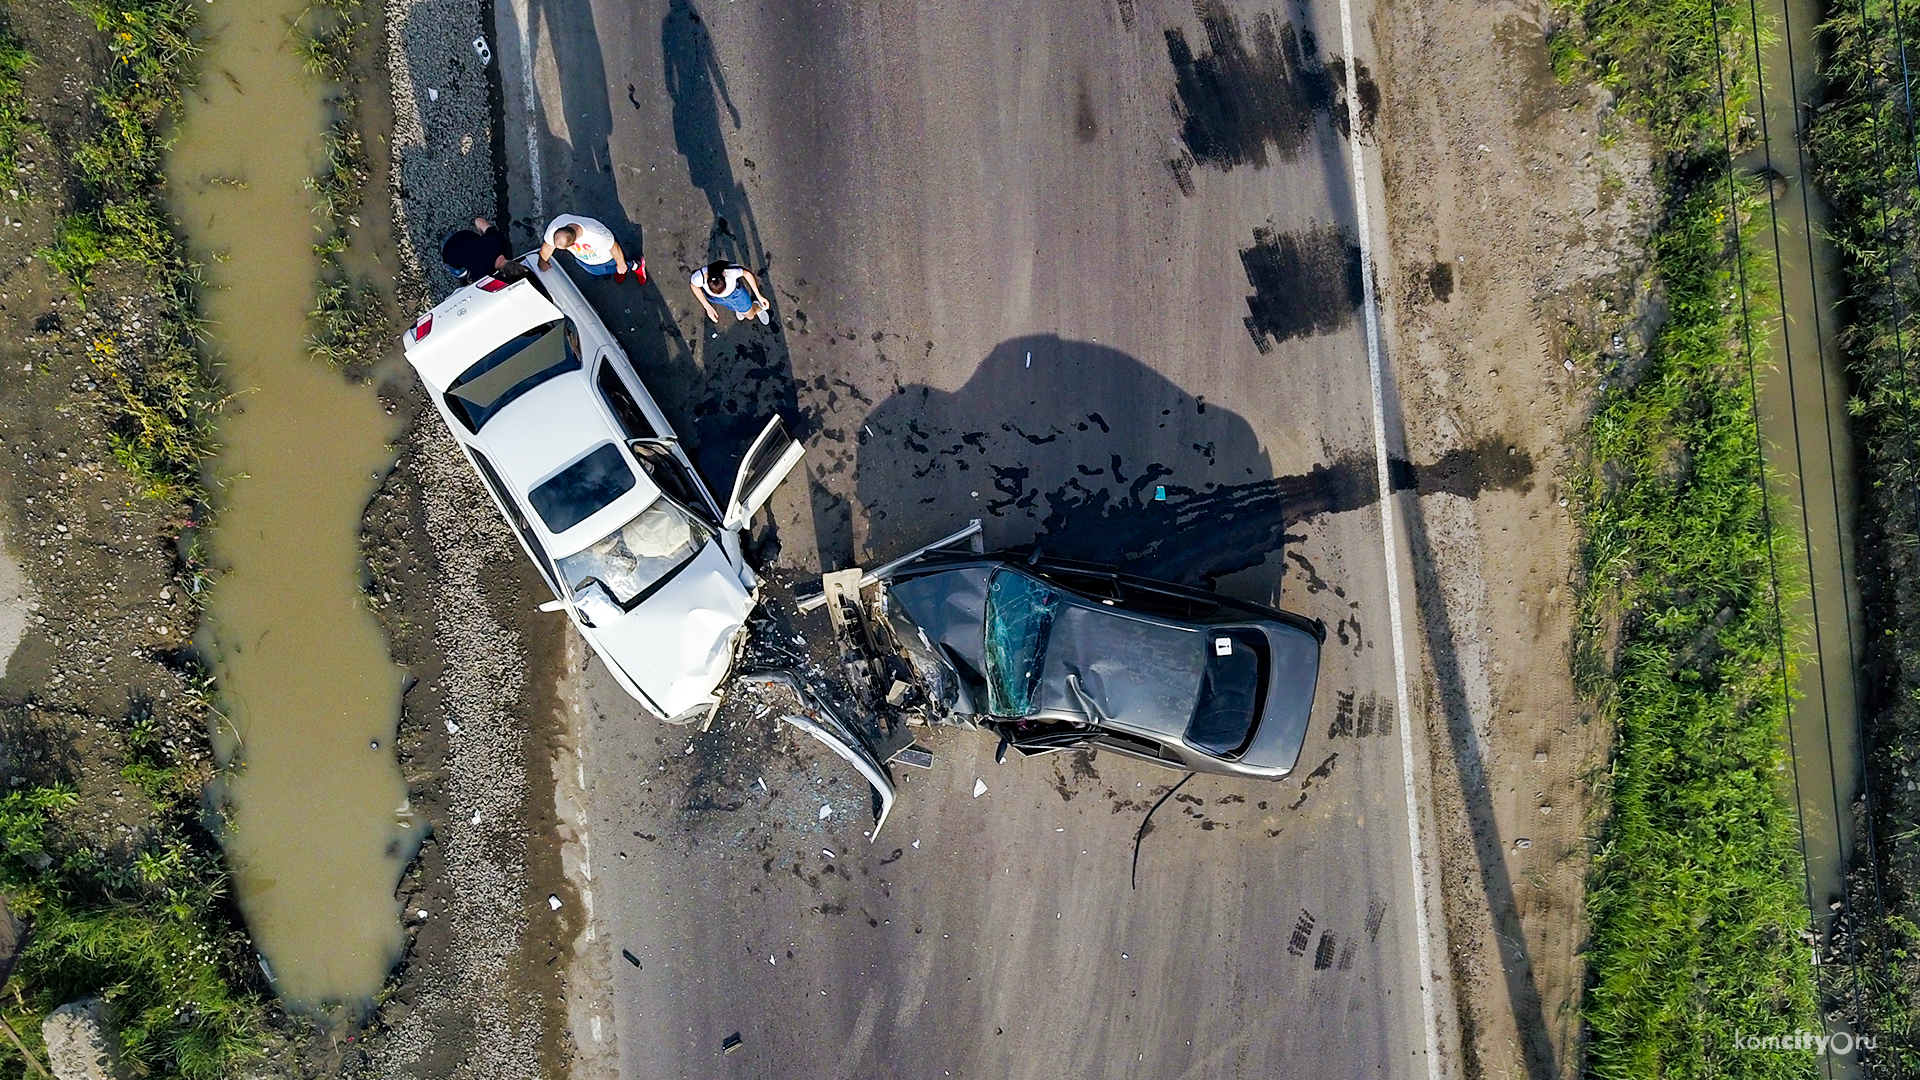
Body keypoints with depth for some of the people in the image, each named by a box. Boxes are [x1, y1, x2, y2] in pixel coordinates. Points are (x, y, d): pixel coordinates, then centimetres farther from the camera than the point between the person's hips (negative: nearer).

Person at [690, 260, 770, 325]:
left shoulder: (730, 271, -44)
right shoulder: (699, 277, -42)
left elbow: (747, 273, -20)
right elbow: (695, 286, -15)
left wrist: (759, 296, -17)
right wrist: (708, 307, -15)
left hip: (734, 292, -1)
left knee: (750, 315, 23)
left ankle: (758, 308, 55)